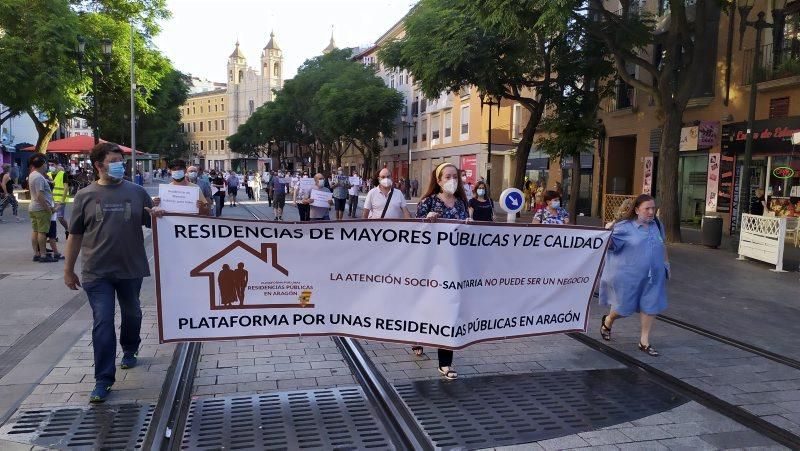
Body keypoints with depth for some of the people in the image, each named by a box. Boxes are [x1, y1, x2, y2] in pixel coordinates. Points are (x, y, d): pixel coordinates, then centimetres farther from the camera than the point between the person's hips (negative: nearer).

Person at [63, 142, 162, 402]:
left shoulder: (137, 192, 2)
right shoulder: (85, 196, 1)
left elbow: (151, 224, 8)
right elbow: (75, 235, 5)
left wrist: (156, 216, -16)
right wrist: (68, 269, 7)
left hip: (131, 269, 2)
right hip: (97, 273, -2)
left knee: (132, 314, 19)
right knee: (102, 323, -4)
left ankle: (129, 351, 46)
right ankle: (103, 380, 2)